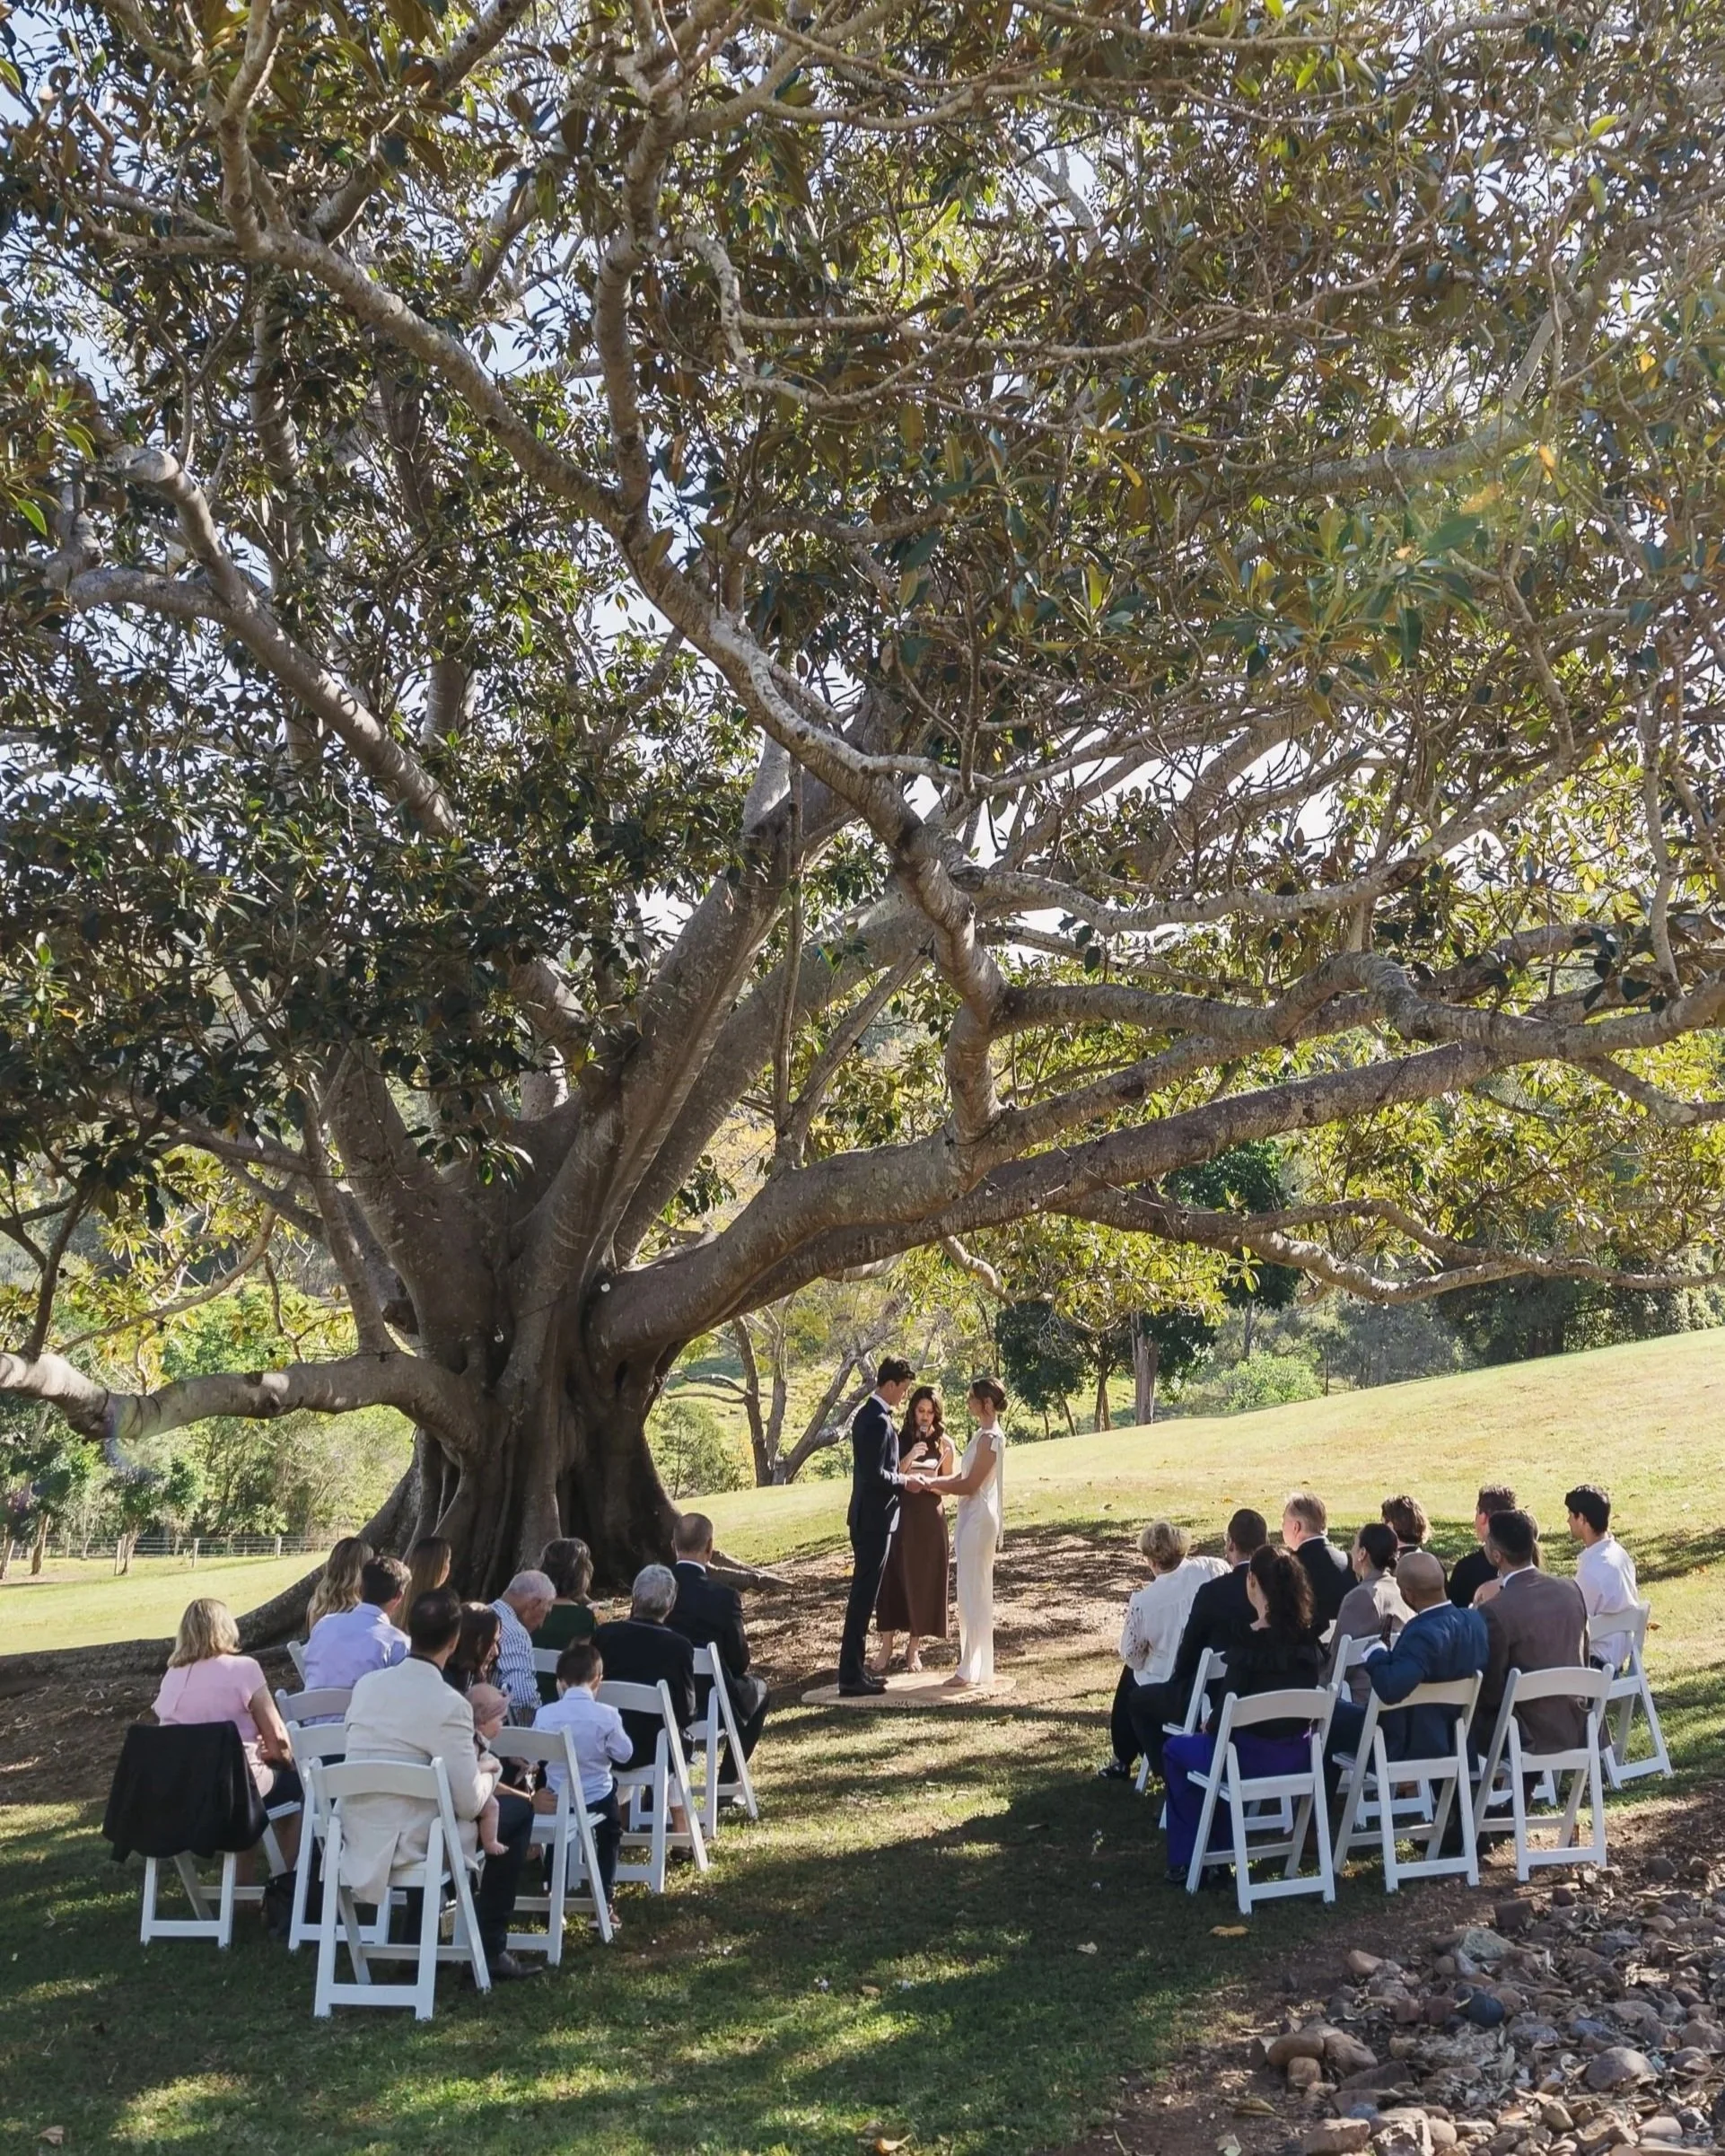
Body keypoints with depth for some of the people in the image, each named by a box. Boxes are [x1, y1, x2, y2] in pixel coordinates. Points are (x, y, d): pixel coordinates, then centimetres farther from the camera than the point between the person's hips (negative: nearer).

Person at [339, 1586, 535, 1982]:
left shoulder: (367, 1684, 1)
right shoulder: (449, 1704, -18)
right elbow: (469, 1803, -16)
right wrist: (487, 1774, 6)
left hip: (356, 1841, 7)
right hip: (405, 1846, -7)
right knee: (517, 1811, 11)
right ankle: (491, 1951, 14)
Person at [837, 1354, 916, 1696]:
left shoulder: (866, 1414, 12)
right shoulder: (879, 1421, -20)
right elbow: (877, 1475, -24)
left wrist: (898, 1476, 13)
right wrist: (904, 1481, -10)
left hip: (864, 1516, 10)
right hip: (876, 1519, -10)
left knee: (862, 1593, 15)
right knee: (863, 1596, -5)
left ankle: (854, 1669, 21)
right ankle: (851, 1676, 0)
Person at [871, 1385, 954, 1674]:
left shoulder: (944, 1444, 2)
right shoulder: (899, 1439, 2)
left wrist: (930, 1478, -13)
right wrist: (908, 1459, -18)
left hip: (930, 1519, 0)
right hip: (900, 1515, 0)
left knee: (924, 1580, 4)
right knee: (893, 1578, -1)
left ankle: (914, 1647, 14)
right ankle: (887, 1646, 5)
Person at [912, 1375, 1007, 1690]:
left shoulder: (990, 1437, -17)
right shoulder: (985, 1434, 13)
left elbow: (969, 1485, -18)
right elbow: (962, 1478, 15)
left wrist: (929, 1483, -12)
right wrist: (930, 1482, 3)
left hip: (979, 1520, -10)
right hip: (973, 1519, 10)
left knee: (972, 1594, -6)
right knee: (977, 1595, 13)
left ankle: (969, 1671, -2)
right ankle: (979, 1667, 19)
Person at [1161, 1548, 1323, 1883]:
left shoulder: (1250, 1640, -20)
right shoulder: (1307, 1637, -1)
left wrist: (1210, 1727, 3)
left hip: (1253, 1758, -6)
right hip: (1299, 1755, 6)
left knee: (1176, 1749, 21)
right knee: (1211, 1741, 33)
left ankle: (1184, 1860, 24)